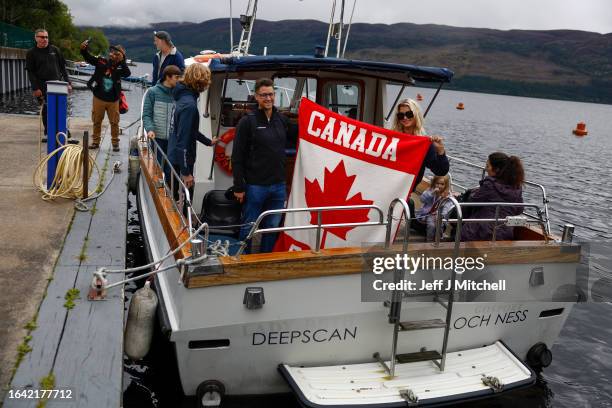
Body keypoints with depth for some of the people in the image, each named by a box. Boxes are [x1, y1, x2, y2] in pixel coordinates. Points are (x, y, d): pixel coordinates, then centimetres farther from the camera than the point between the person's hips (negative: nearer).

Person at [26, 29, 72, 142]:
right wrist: (35, 88, -10)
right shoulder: (31, 53, 3)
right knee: (45, 110, 1)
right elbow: (30, 72, -1)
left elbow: (63, 68, 11)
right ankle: (47, 133, 10)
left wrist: (68, 83, 4)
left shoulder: (55, 50, 10)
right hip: (42, 87, -1)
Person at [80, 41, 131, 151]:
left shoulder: (119, 67, -7)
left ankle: (115, 143, 20)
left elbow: (127, 73, -24)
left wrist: (122, 61, -29)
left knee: (114, 122, 6)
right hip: (99, 98, 2)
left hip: (113, 100, -2)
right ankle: (95, 141, 26)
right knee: (97, 121, 13)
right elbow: (88, 57, -5)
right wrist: (83, 49, -24)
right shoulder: (101, 62, -3)